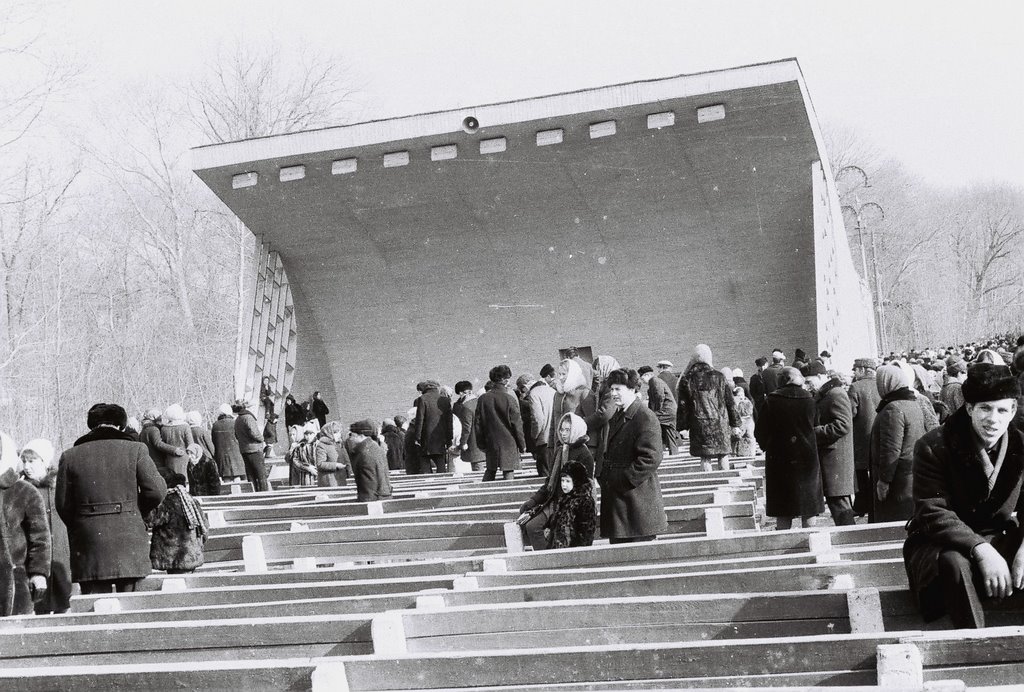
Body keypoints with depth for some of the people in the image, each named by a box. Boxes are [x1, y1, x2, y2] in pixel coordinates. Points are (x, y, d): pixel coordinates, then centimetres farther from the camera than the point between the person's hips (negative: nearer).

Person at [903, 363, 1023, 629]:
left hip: (999, 540, 4)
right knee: (954, 564, -38)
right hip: (941, 544, -4)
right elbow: (933, 513, -21)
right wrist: (980, 549, -37)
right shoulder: (933, 447, -15)